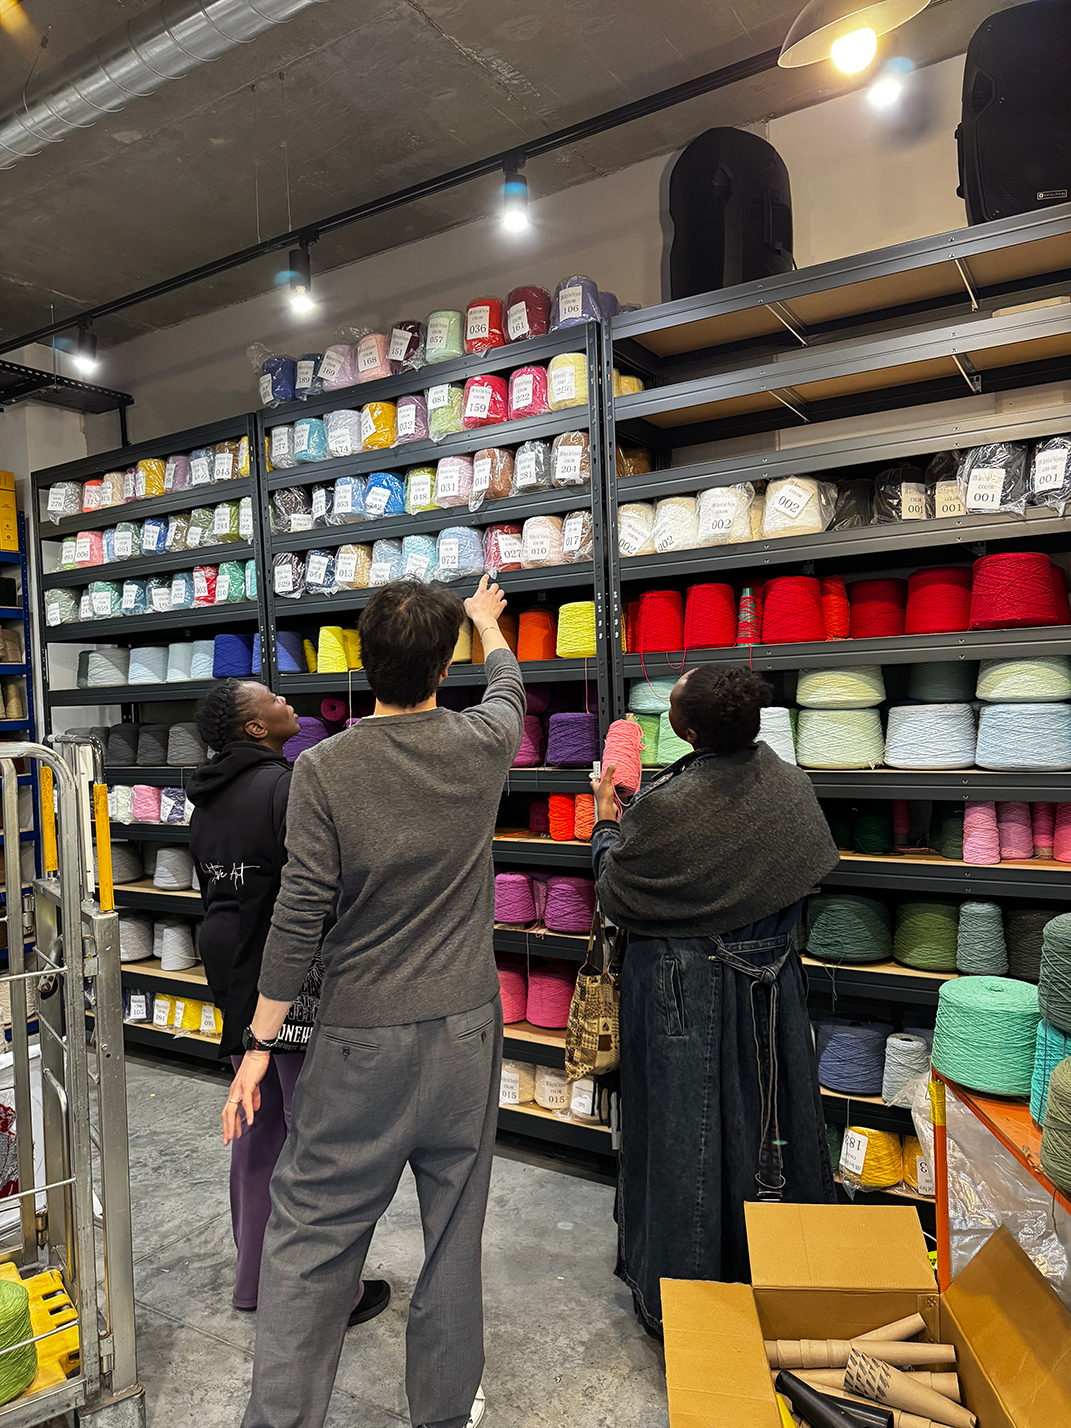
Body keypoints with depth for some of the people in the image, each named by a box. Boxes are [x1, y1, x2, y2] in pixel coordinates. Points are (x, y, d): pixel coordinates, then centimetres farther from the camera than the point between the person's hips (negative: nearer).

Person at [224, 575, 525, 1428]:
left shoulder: (324, 769, -12)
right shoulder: (481, 747, -6)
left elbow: (300, 916, -12)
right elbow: (509, 687, 18)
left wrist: (259, 1043, -2)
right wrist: (486, 620, 38)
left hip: (360, 1039, -2)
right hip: (463, 1025, 2)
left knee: (311, 1231, 12)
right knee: (454, 1227, 17)